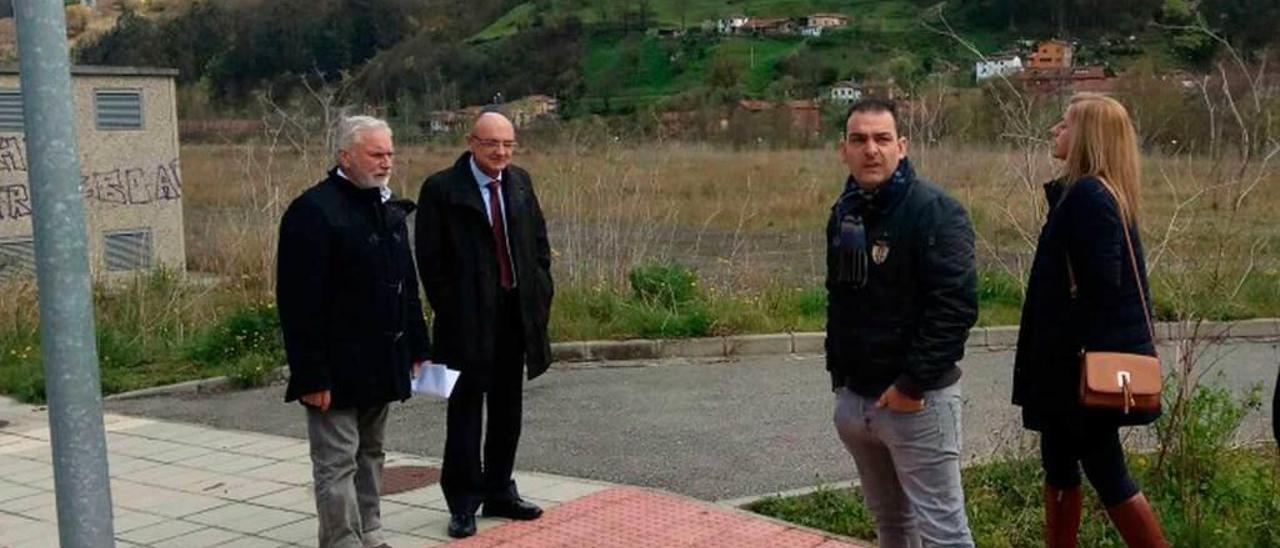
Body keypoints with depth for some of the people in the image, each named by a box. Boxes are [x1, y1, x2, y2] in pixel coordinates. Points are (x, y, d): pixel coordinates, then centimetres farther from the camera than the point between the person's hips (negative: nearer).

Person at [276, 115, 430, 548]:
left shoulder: (389, 209, 12)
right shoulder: (313, 211, -15)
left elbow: (407, 286, 19)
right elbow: (299, 302, -18)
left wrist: (417, 347, 15)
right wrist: (311, 376, -20)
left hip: (381, 363, 8)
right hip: (338, 369, -8)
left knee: (370, 454, 17)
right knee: (338, 463, -2)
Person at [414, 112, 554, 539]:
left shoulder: (520, 182, 8)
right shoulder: (441, 189, -9)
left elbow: (539, 239, 16)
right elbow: (431, 258, -8)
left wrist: (541, 291, 7)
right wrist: (449, 311, -10)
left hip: (516, 314, 6)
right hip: (469, 319, -6)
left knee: (507, 410, 14)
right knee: (466, 411, 1)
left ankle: (499, 492, 27)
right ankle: (463, 504, 11)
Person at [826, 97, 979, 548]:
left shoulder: (935, 212, -14)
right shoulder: (844, 212, 10)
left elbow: (956, 306, -21)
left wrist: (913, 384, -21)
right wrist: (838, 371, 14)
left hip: (917, 400, -7)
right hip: (853, 399, 8)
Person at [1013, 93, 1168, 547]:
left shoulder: (1087, 196, -19)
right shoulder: (1092, 192, 12)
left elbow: (1098, 288, -24)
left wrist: (1080, 361, -22)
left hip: (1088, 364, -10)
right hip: (1072, 361, 10)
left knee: (1105, 472, 0)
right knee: (1058, 462, 17)